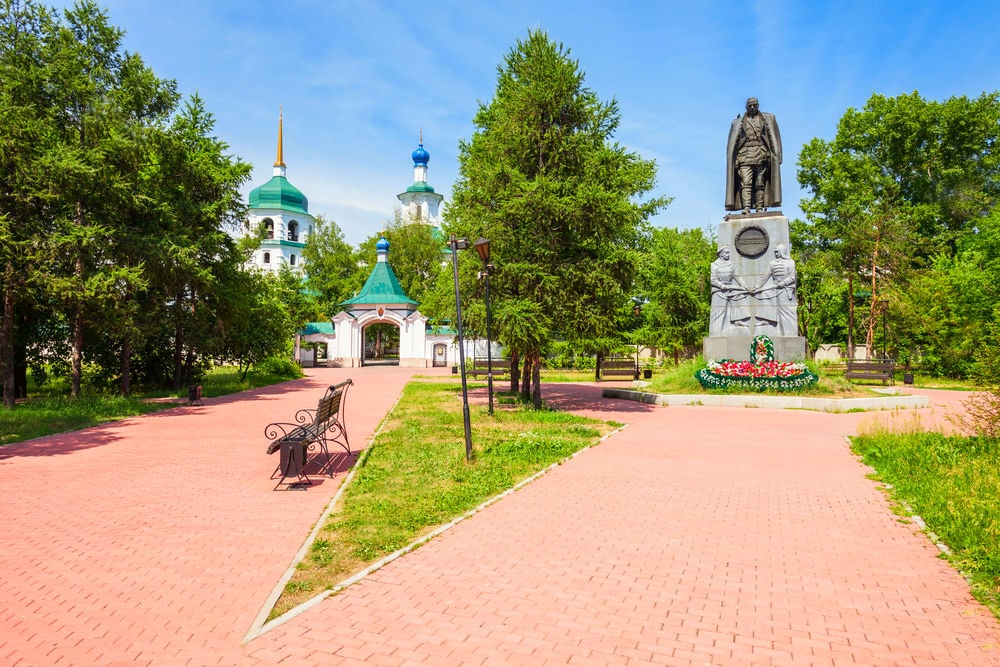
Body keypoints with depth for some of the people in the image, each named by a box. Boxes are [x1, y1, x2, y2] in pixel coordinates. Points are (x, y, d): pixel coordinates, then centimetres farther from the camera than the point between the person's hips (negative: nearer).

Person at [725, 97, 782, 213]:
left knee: (760, 184, -4)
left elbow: (774, 139, 12)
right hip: (744, 155, -1)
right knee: (746, 182, -16)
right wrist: (733, 160, -1)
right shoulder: (738, 122, 19)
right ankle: (746, 208, -28)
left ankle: (759, 209, -7)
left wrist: (776, 157, 0)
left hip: (761, 155, 1)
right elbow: (732, 144, 13)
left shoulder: (768, 118, 19)